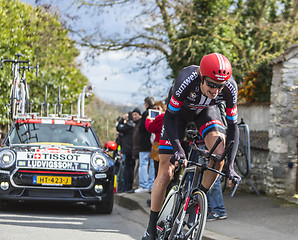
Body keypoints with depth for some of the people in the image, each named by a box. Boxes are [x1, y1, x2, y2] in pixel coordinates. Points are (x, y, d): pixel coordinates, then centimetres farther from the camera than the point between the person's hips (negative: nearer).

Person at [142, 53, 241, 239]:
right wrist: (177, 148, -43)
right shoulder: (187, 80, -40)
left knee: (219, 152, -28)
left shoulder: (230, 87, -31)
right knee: (166, 174, -7)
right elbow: (169, 117, -30)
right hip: (179, 111, -2)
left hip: (205, 111, 2)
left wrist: (230, 165, -29)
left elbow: (233, 126, -22)